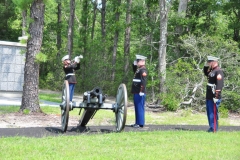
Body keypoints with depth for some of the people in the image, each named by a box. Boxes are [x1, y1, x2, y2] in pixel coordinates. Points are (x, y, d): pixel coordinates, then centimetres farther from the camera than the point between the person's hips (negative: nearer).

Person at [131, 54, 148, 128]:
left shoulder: (143, 70, -14)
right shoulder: (139, 69, 16)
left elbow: (144, 81, -23)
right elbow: (134, 71, 39)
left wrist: (141, 91, -27)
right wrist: (134, 64, 22)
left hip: (140, 93, -10)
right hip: (136, 92, 10)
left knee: (140, 107, -6)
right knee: (137, 108, 13)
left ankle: (140, 123, -4)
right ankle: (137, 122, 19)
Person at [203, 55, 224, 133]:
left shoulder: (219, 71, -15)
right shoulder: (212, 70, 14)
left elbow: (219, 84, -22)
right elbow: (206, 73, 34)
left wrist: (216, 96, -26)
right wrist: (206, 67, 14)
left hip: (214, 97, -10)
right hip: (209, 96, 10)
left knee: (213, 113, -6)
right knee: (209, 113, 15)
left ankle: (214, 129, -1)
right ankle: (211, 127, 23)